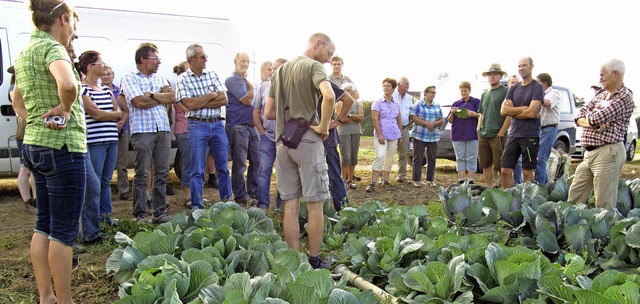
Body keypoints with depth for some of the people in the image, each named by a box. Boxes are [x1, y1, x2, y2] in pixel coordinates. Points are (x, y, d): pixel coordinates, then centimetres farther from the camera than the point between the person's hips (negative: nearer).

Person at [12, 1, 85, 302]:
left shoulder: (24, 54, 14)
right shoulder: (52, 48, -14)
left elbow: (17, 101, 29)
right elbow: (68, 84, -35)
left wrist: (41, 114, 13)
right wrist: (65, 110, -17)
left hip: (34, 144, 10)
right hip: (62, 145, -10)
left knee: (44, 224, 16)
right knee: (64, 230, -1)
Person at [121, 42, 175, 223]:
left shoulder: (159, 77, 19)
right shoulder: (130, 78, 1)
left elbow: (172, 97, 5)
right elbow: (139, 102, -12)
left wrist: (151, 95, -8)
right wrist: (162, 97, 1)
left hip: (163, 129, 5)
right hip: (143, 130, -5)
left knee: (162, 173, 6)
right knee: (141, 174, -2)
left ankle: (160, 213, 13)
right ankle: (140, 214, 5)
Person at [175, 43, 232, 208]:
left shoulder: (212, 75, 9)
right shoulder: (182, 79, -2)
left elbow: (224, 100, 0)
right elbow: (190, 104, -14)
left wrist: (200, 103, -8)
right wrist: (212, 95, -5)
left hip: (217, 124, 4)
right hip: (197, 125, -4)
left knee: (223, 168, 9)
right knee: (197, 171, 1)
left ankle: (227, 202, 19)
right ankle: (197, 207, 9)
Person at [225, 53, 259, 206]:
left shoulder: (246, 81, 20)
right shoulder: (232, 80, -6)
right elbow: (247, 100, -16)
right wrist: (251, 86, 0)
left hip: (251, 126, 8)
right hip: (238, 127, -8)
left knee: (256, 161, 8)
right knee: (239, 164, -2)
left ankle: (254, 194, 18)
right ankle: (241, 197, 5)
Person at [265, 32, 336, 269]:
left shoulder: (280, 71, 17)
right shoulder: (313, 66, -5)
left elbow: (268, 113, 15)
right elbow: (329, 96, -25)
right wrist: (323, 126, -14)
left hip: (283, 141, 6)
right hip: (307, 140, -6)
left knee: (290, 204, 7)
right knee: (314, 205, 2)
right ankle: (314, 261, 9)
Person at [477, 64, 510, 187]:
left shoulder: (506, 92, -2)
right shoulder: (484, 94, 19)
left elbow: (509, 115, -9)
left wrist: (501, 133, -14)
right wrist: (479, 129, 10)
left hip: (497, 135, -7)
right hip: (483, 136, 7)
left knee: (500, 166, -6)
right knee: (485, 165, 10)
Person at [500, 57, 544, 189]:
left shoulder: (537, 87, -3)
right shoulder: (514, 88, 14)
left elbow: (531, 113, -14)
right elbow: (503, 110, 2)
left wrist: (512, 110, -2)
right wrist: (523, 109, -7)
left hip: (530, 135, -5)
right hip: (514, 134, 6)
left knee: (527, 172, 1)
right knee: (505, 170, 3)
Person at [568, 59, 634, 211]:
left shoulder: (624, 97, -10)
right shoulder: (601, 94, 17)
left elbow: (595, 118, -19)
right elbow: (579, 118, 10)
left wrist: (589, 116, 4)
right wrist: (593, 123, -10)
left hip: (607, 153, -9)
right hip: (589, 153, 9)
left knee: (604, 206, -5)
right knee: (574, 199, 12)